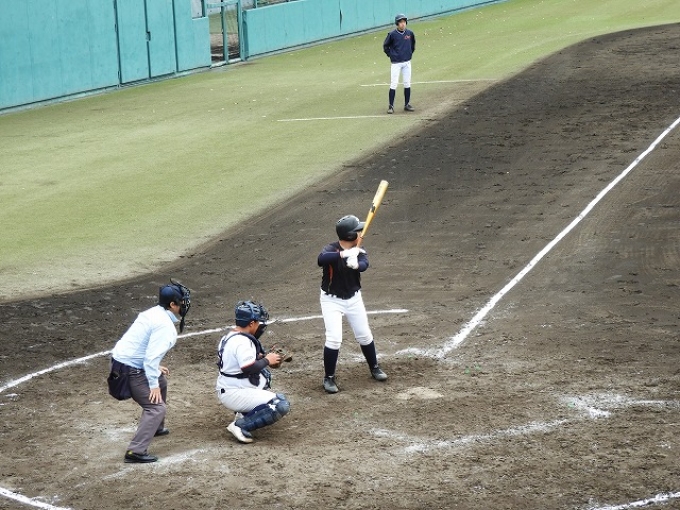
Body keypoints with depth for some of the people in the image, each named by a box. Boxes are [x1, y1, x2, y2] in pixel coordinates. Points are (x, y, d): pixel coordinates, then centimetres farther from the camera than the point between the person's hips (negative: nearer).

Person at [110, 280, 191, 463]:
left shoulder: (154, 313, 8)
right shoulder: (165, 325, -20)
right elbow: (152, 356, -25)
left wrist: (155, 369, 24)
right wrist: (153, 385, -20)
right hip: (130, 370, -10)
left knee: (161, 381, 30)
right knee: (156, 406, -11)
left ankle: (155, 427, 43)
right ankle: (136, 452, -18)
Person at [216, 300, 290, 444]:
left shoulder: (230, 336, 9)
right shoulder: (242, 342, -21)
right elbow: (249, 368, -28)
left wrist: (261, 357, 9)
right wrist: (267, 360, -12)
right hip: (235, 394, -10)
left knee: (263, 374, 31)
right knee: (282, 405, -15)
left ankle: (244, 412, 17)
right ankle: (241, 425, -17)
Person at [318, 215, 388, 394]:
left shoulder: (358, 251, -8)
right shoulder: (331, 249, -21)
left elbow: (364, 265, -30)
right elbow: (321, 259, -44)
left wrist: (355, 264, -53)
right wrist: (344, 254, -56)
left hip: (353, 298, 5)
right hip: (332, 300, -5)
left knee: (364, 335, 12)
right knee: (334, 339, -13)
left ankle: (374, 367, 35)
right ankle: (329, 377, 2)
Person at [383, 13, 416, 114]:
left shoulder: (410, 33, 1)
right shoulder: (392, 34, -9)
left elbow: (413, 44, 20)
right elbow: (385, 46, 2)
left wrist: (410, 53, 12)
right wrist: (391, 55, -3)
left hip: (407, 62, 4)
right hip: (396, 63, -4)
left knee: (407, 84, 8)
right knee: (394, 84, -6)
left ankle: (407, 105, 18)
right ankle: (391, 106, -2)